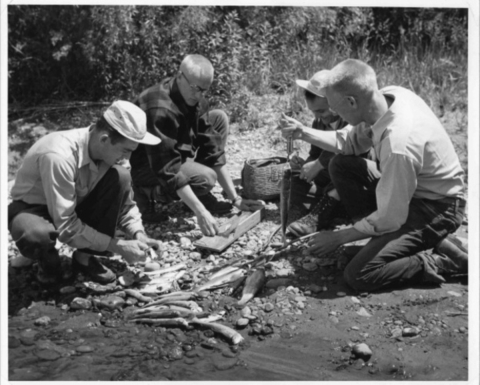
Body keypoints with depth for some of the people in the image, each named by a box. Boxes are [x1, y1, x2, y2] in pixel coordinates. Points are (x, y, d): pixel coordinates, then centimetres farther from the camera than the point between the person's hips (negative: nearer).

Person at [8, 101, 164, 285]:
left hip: (74, 206, 6)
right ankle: (49, 262, -2)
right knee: (37, 235, -42)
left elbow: (125, 202, -3)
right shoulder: (59, 156, -37)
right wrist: (117, 246, -31)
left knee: (120, 177, -18)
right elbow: (66, 227, -34)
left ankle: (86, 257, -6)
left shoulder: (109, 151, -16)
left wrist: (138, 235, -21)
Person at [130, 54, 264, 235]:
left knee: (219, 118, -2)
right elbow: (169, 170, -34)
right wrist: (201, 213, -36)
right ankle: (149, 195, -6)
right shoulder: (159, 108, -32)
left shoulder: (195, 98, -7)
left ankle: (204, 198, -1)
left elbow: (213, 151, -7)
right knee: (205, 178, -32)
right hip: (150, 171, -8)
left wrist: (235, 199, -11)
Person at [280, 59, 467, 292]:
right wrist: (304, 133, -7)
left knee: (358, 276, -15)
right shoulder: (388, 95, -12)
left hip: (436, 208, -8)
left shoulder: (398, 143, -36)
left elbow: (390, 218, -26)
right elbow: (350, 142, 6)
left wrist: (337, 238, -14)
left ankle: (449, 263, -3)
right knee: (340, 165, 0)